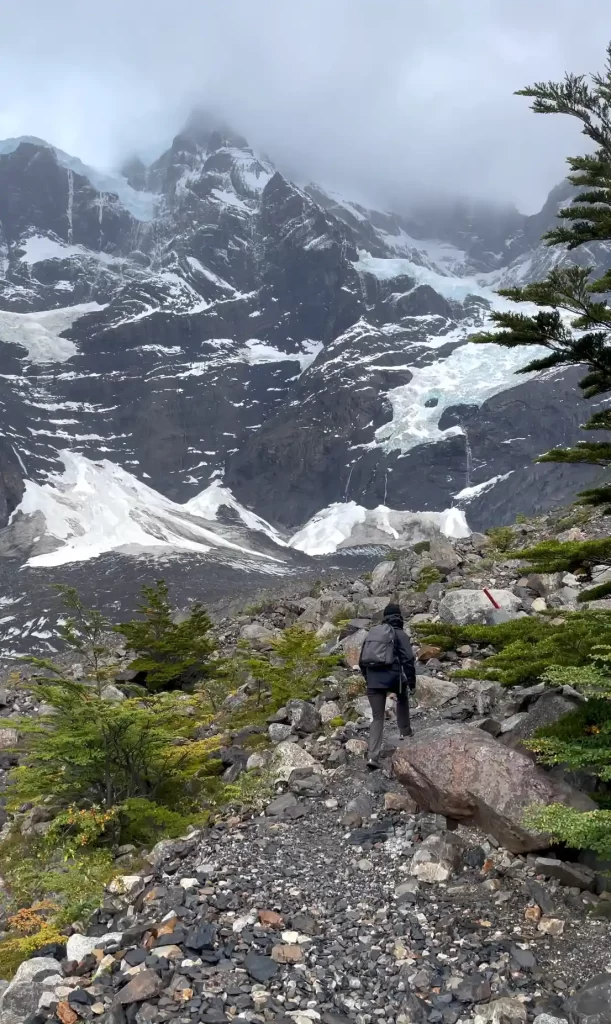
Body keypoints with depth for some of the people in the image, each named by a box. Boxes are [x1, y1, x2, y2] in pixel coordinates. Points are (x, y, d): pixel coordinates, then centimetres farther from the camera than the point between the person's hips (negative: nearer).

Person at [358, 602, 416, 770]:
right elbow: (408, 660, -8)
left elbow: (362, 661, 20)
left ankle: (372, 756, -4)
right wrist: (412, 681, -1)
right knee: (402, 698, 32)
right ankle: (404, 731, 39)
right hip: (392, 677, -4)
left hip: (373, 680, 4)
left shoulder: (372, 633, 17)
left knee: (377, 718, 7)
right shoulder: (400, 634, 0)